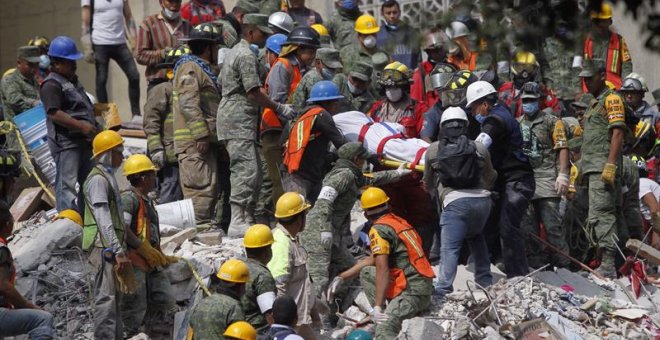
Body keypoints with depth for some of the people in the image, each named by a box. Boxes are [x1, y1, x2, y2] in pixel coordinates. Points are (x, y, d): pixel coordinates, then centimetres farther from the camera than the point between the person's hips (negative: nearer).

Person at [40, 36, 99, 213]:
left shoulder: (73, 81, 20)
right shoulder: (51, 85, -11)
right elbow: (54, 113, -23)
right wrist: (80, 125, -26)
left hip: (84, 140, 10)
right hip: (65, 141, -10)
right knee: (67, 185, -12)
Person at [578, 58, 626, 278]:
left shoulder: (611, 99, -4)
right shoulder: (594, 103, 25)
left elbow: (617, 133, -14)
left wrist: (610, 165, -23)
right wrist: (580, 169, 23)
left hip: (603, 169, -10)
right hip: (592, 169, 10)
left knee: (600, 216, -17)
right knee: (604, 215, 10)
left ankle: (607, 266, -21)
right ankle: (606, 264, 12)